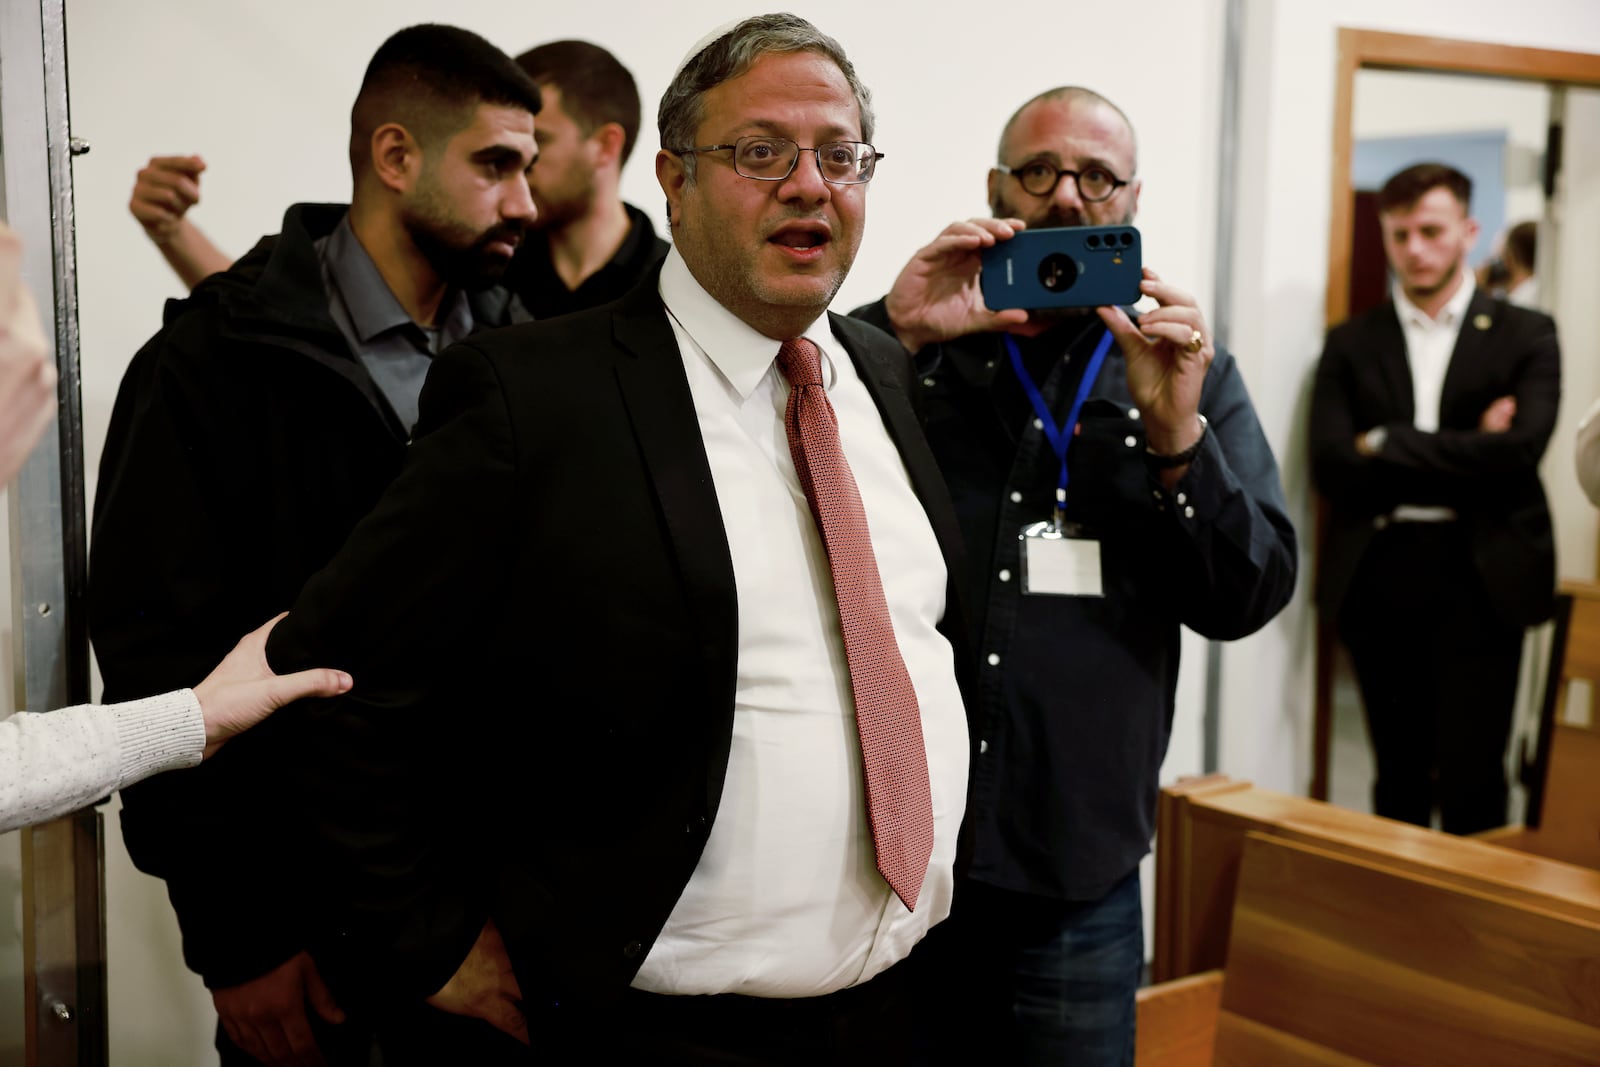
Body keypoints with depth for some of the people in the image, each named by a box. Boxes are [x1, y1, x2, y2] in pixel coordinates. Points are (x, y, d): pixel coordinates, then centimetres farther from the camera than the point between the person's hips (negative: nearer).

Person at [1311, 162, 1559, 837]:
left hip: (1480, 577, -2)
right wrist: (1464, 455, -9)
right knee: (1398, 779, 11)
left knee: (1471, 781, -3)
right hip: (1379, 576, 2)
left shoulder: (1525, 335, 5)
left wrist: (1386, 445, -8)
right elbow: (1330, 466, -4)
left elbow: (1518, 451, -11)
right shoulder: (1351, 344, 10)